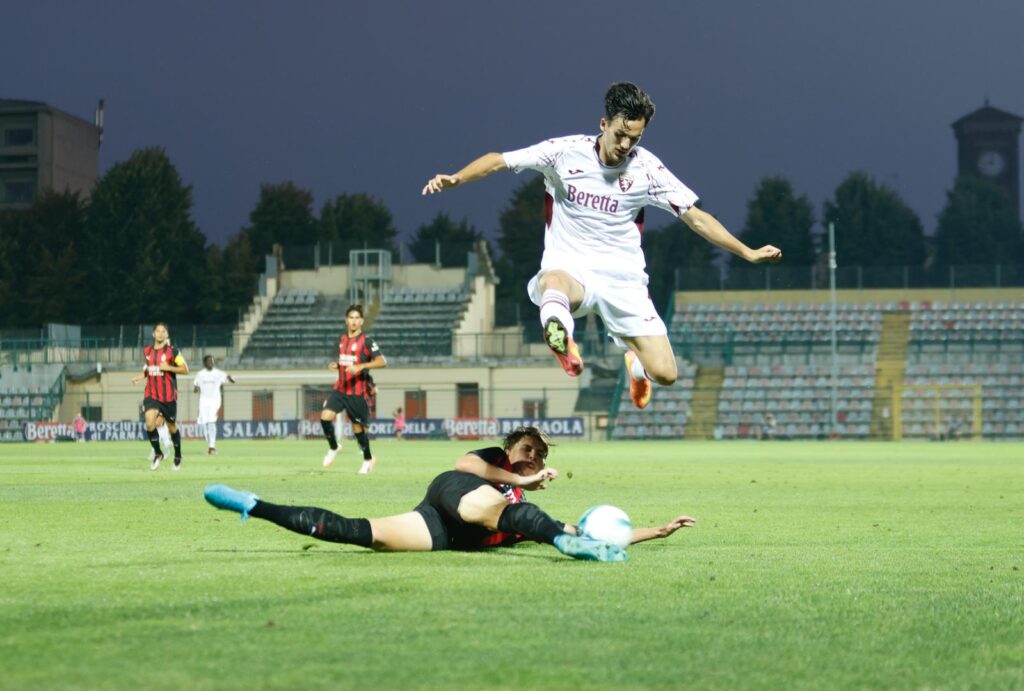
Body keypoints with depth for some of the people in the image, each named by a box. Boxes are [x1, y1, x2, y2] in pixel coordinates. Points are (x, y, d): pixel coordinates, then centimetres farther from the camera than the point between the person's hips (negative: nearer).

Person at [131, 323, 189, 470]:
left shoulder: (172, 351, -6)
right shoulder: (147, 351, 9)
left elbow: (185, 369, -7)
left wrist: (168, 367, -18)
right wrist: (140, 376, 8)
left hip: (168, 397, -3)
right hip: (151, 395, 3)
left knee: (172, 427, 8)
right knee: (150, 423, -18)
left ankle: (178, 456, 30)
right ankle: (157, 454, 1)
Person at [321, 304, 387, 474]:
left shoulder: (367, 341, -9)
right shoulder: (342, 339, 10)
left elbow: (382, 362, -21)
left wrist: (360, 366, -32)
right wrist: (336, 365, 4)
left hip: (358, 391, -5)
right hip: (340, 389, 5)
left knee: (358, 427, 4)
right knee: (325, 417, -14)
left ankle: (368, 459, 26)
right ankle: (334, 448, 11)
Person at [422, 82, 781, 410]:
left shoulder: (647, 168, -2)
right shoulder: (565, 151, -4)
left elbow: (695, 217, 5)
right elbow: (499, 160, 1)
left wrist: (748, 253, 2)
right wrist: (456, 178, -16)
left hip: (624, 280, 3)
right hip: (570, 270, -3)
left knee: (664, 374, -4)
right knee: (553, 282, -43)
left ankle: (635, 359, 29)